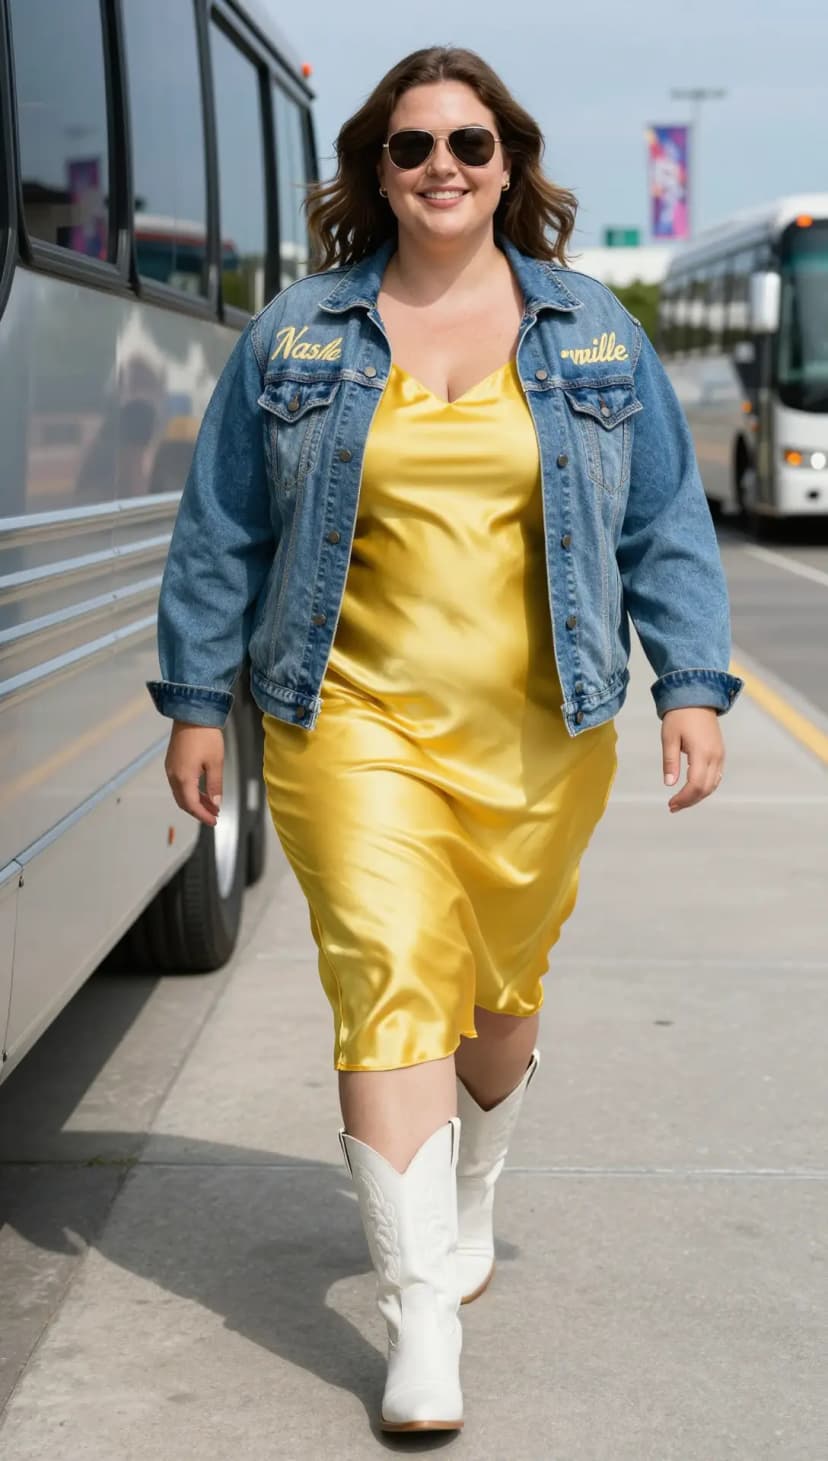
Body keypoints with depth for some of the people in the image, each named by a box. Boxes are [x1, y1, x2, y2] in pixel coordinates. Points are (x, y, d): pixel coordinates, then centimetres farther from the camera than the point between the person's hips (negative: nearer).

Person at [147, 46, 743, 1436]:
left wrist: (692, 687, 0)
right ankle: (422, 1319, -9)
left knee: (501, 987, 12)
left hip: (539, 742, 2)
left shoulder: (594, 332, 9)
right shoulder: (296, 334, 6)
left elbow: (666, 526, 9)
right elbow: (221, 533, 9)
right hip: (355, 730, -1)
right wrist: (196, 704, 6)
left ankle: (469, 1200, 40)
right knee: (391, 984, -12)